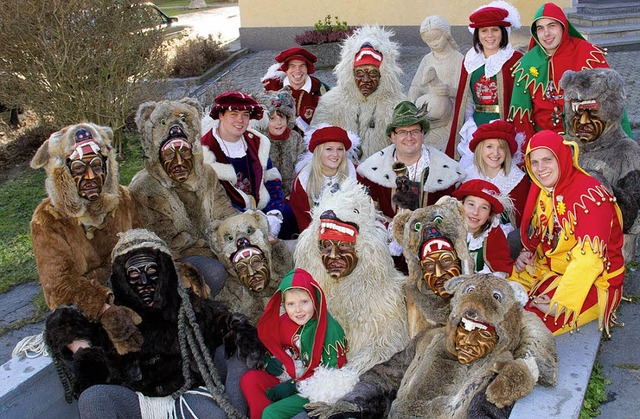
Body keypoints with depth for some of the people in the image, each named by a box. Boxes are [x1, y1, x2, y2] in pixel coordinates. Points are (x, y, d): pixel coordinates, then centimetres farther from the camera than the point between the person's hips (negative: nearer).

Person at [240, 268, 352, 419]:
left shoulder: (329, 328, -17)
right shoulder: (283, 322, 0)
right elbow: (270, 345, 20)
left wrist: (293, 386, -18)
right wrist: (269, 361, -3)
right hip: (284, 378, 7)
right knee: (249, 380, -14)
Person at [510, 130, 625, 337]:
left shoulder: (589, 195, -22)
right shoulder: (541, 191, 3)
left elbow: (589, 259, -29)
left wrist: (561, 302, -31)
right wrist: (527, 254, -3)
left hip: (593, 281, -8)